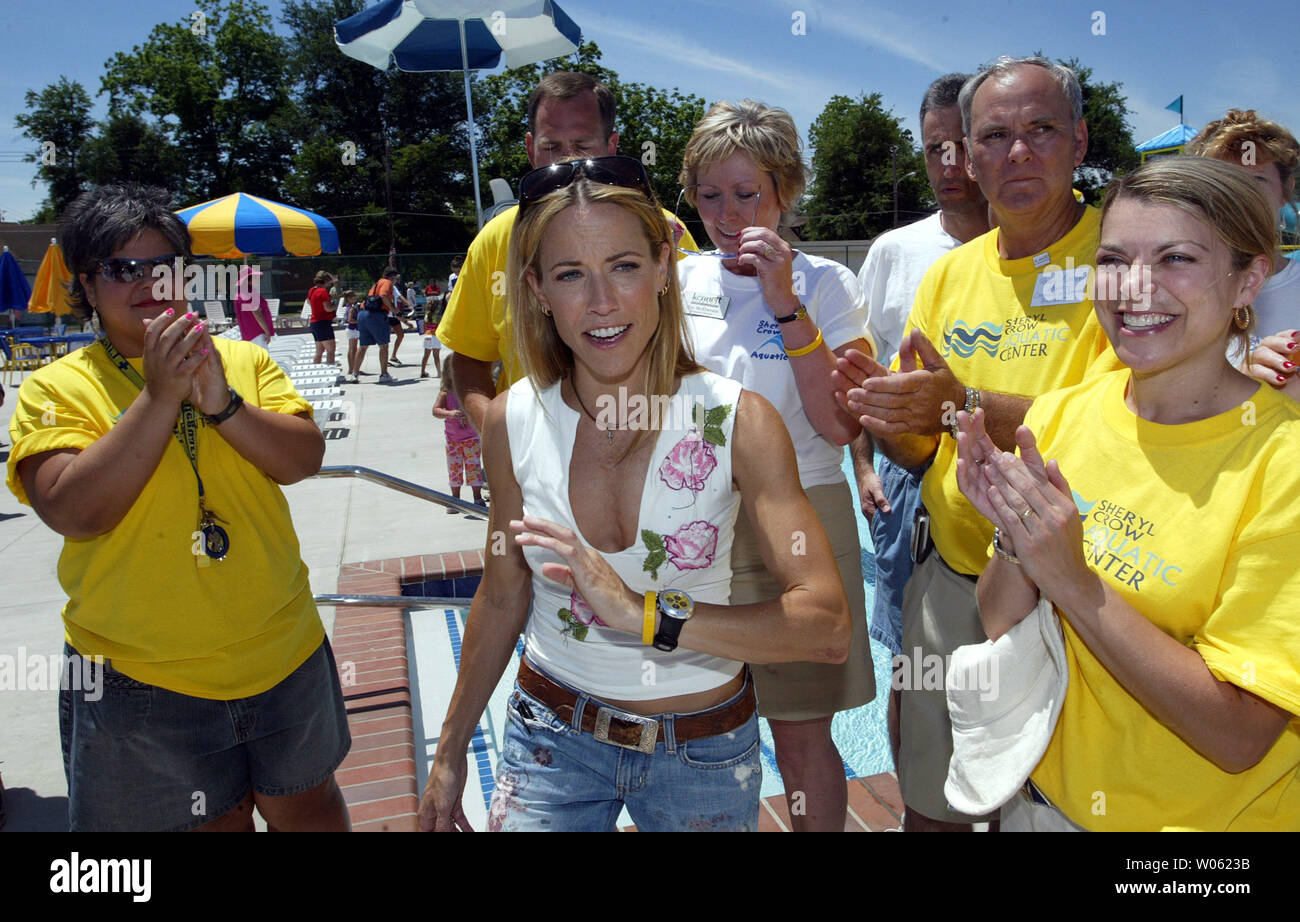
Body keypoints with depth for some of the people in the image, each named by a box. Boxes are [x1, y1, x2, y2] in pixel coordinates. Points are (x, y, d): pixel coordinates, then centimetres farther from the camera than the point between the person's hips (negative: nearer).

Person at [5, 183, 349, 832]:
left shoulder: (244, 361, 3)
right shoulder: (56, 387, -4)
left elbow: (304, 459, -7)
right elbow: (73, 513, -17)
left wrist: (222, 403, -21)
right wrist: (159, 396, -21)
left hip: (282, 657, 3)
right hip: (140, 680, -2)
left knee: (305, 802, 20)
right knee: (215, 818, 14)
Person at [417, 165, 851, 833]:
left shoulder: (739, 421, -18)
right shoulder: (513, 422, -11)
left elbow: (827, 627, -23)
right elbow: (502, 599, 2)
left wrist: (647, 613, -34)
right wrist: (450, 752, 10)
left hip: (703, 752, 0)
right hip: (550, 736, 1)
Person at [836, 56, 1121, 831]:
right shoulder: (949, 273, 6)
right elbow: (916, 451, 8)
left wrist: (965, 406, -32)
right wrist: (888, 411, -13)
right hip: (951, 578, 4)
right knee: (931, 804, 17)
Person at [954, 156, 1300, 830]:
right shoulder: (1059, 415, -8)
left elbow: (1239, 737, -23)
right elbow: (1002, 628, -5)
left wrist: (1072, 579, -29)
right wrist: (1013, 538, -23)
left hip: (1205, 815, -4)